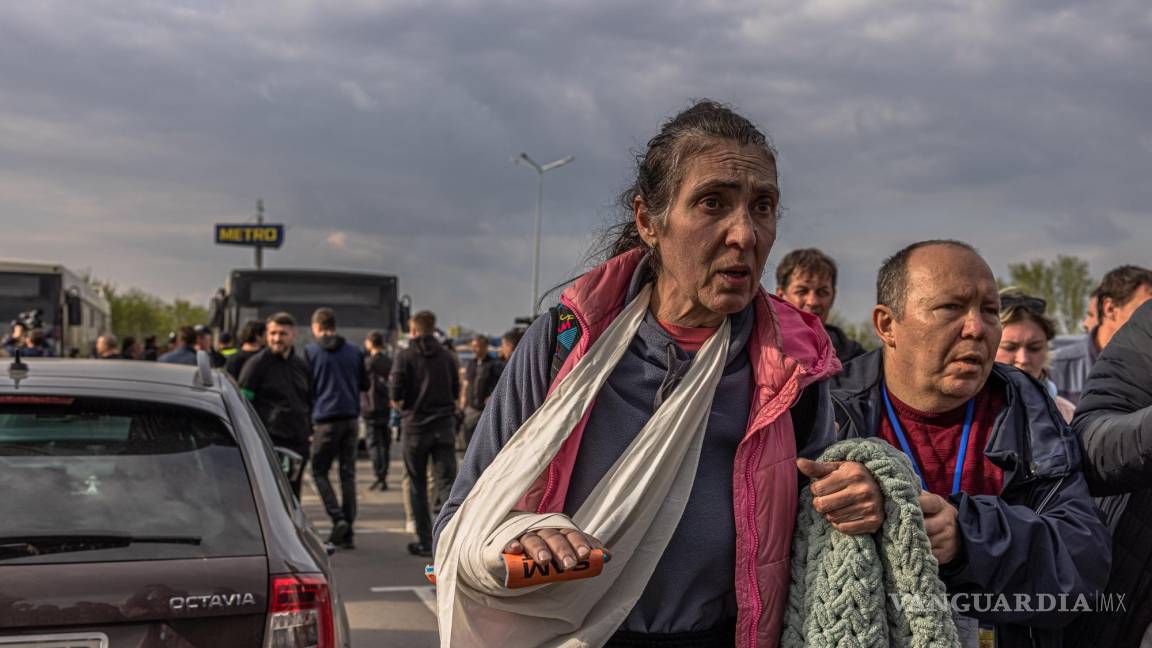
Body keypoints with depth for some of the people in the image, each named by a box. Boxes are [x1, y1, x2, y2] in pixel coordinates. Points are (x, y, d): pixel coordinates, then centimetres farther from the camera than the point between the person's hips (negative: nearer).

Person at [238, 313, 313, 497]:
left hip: (299, 442, 6)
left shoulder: (302, 366, 14)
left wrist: (310, 429, 14)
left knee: (293, 498, 11)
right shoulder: (257, 364, -4)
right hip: (270, 441, -6)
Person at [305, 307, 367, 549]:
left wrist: (307, 421, 11)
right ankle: (347, 533, 5)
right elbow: (364, 384, 15)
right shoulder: (354, 351, 9)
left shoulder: (310, 351, -2)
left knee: (319, 471, 7)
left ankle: (338, 518, -13)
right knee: (348, 474, 7)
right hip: (350, 418, 4)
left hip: (325, 420, -4)